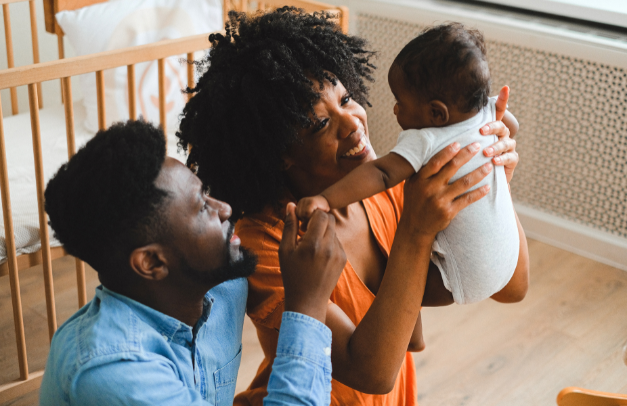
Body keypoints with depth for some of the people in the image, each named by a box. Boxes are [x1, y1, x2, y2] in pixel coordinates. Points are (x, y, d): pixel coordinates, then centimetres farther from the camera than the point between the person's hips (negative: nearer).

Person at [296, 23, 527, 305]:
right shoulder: (489, 112, -7)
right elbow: (511, 125, 15)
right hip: (506, 259, 8)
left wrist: (326, 199, -48)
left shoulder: (424, 143, -28)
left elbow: (381, 174, -41)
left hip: (466, 282, -8)